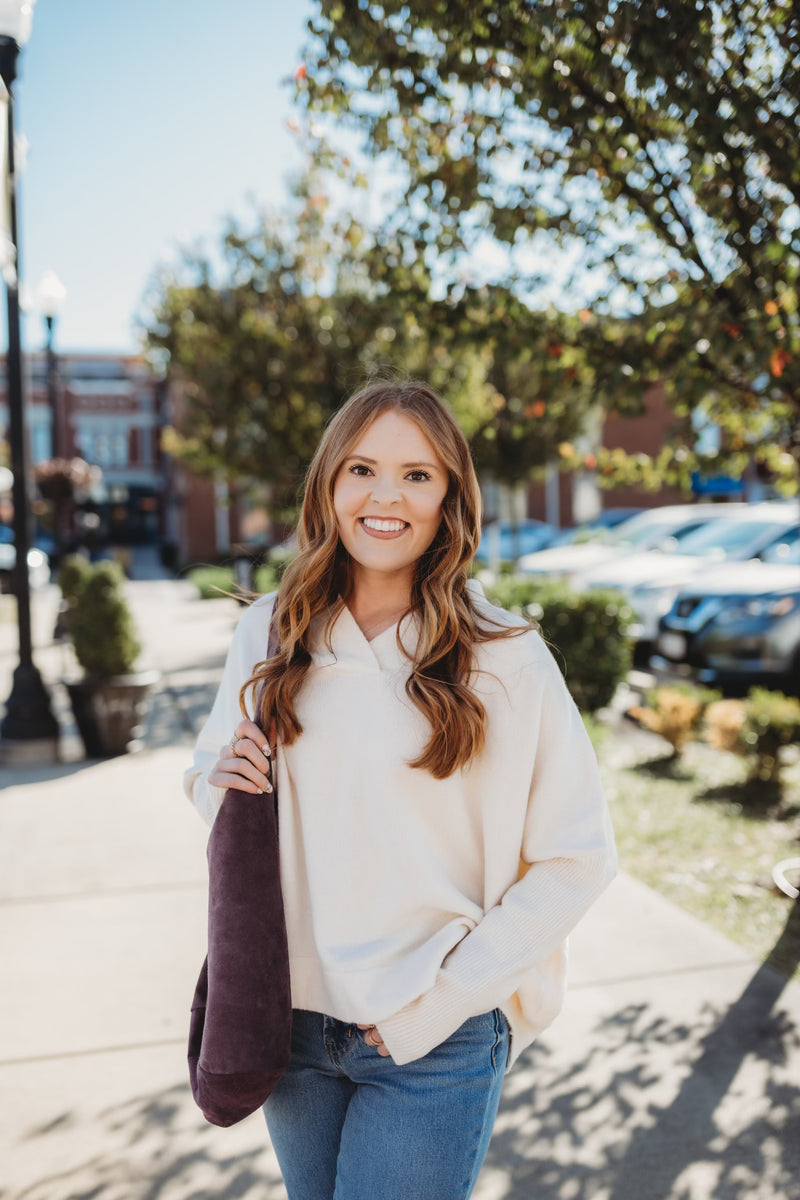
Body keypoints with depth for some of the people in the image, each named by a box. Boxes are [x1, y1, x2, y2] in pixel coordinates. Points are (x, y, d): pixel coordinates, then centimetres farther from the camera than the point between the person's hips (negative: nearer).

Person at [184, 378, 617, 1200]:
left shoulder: (506, 656, -13)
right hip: (290, 1019, 4)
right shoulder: (268, 634, -2)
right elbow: (207, 776, 12)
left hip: (437, 1041, -4)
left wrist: (443, 999, -13)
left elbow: (577, 859, -10)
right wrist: (220, 784, -11)